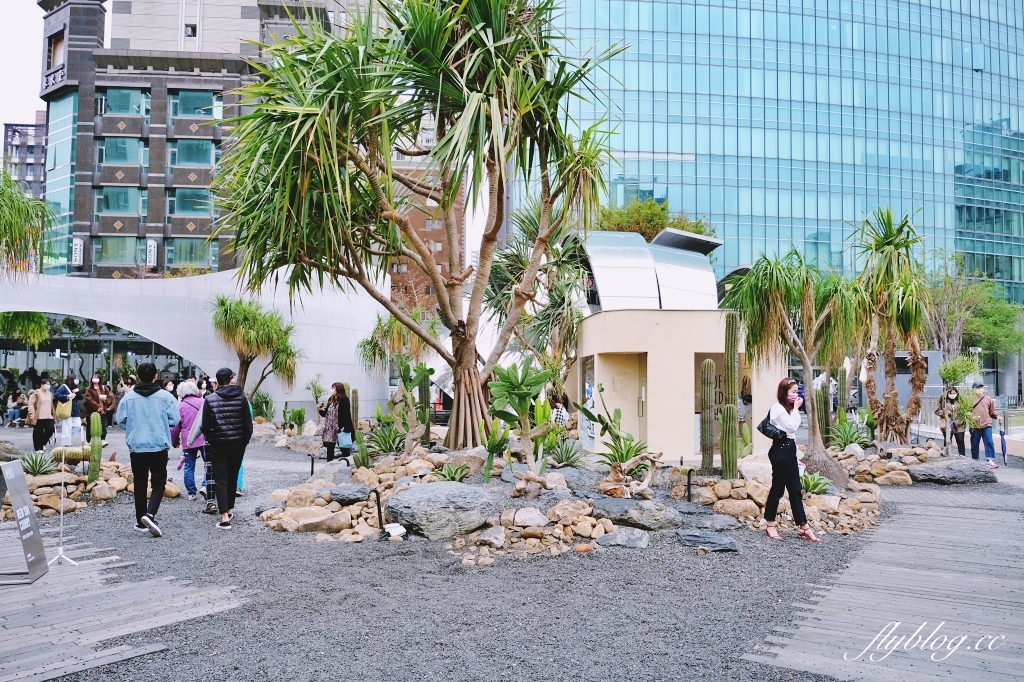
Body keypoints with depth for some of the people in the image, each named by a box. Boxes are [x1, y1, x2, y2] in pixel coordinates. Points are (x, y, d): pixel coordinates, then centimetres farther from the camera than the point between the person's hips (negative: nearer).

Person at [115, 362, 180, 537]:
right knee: (159, 483, 6)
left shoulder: (129, 396, -4)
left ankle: (141, 521, 19)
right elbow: (175, 419, -6)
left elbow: (121, 420, 0)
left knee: (140, 484, 14)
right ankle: (149, 514, -16)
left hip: (136, 447, 2)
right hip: (159, 446, -2)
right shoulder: (165, 396, -8)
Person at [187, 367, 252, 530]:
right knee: (232, 478, 17)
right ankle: (230, 510, 30)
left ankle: (225, 518, -8)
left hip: (217, 445, -2)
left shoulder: (210, 399, -6)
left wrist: (211, 438, 13)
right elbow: (248, 424, -3)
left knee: (221, 480, 0)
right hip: (237, 444, 2)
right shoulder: (241, 398, -2)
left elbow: (204, 425, -5)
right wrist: (245, 440, 9)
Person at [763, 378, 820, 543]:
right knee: (778, 489, -1)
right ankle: (770, 525, 11)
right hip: (781, 450, -10)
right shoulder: (777, 408, -13)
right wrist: (796, 409, -11)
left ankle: (804, 527, 12)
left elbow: (793, 427, 14)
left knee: (795, 490, 9)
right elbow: (792, 426, -16)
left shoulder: (787, 408, 16)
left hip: (789, 449, 10)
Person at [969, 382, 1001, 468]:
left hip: (987, 425, 1)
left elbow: (992, 411, 14)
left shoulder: (988, 399, 9)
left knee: (989, 442, -11)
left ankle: (990, 461, -15)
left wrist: (997, 416, -4)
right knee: (974, 445, 6)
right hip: (975, 427, -1)